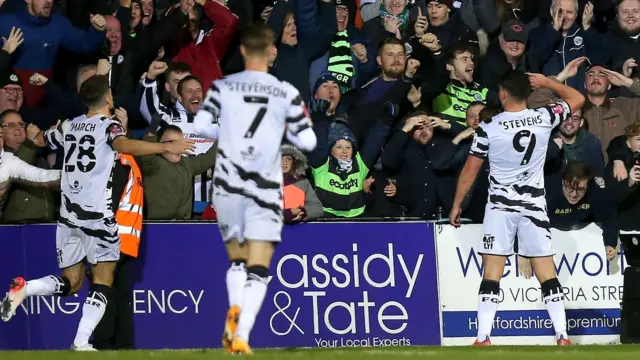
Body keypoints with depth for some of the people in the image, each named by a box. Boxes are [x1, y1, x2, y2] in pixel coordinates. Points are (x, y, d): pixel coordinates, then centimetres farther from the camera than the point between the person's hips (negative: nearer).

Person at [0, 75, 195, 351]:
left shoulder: (69, 127, 13)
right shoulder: (108, 126, -4)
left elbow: (39, 140, 32)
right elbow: (124, 145, -27)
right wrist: (167, 147, -28)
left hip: (68, 214, 6)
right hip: (97, 214, -6)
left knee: (70, 283, 13)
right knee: (103, 283, 2)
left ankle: (23, 288, -14)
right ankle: (81, 343, -13)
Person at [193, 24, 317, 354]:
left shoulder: (223, 87, 0)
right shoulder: (287, 93, -1)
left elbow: (201, 126, -9)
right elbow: (307, 141, -1)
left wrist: (227, 134, 11)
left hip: (229, 185, 1)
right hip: (266, 190, -1)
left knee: (237, 261, 18)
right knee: (258, 270, -1)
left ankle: (235, 308, -10)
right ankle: (242, 334, -17)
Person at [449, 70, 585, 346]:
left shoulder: (488, 129, -9)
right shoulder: (543, 118, -5)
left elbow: (469, 172, -2)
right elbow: (577, 99, 13)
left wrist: (456, 205, 10)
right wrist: (546, 82, 17)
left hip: (500, 207, -2)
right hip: (534, 206, 2)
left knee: (492, 273, -1)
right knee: (547, 273, 5)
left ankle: (483, 338, -6)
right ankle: (562, 336, 1)